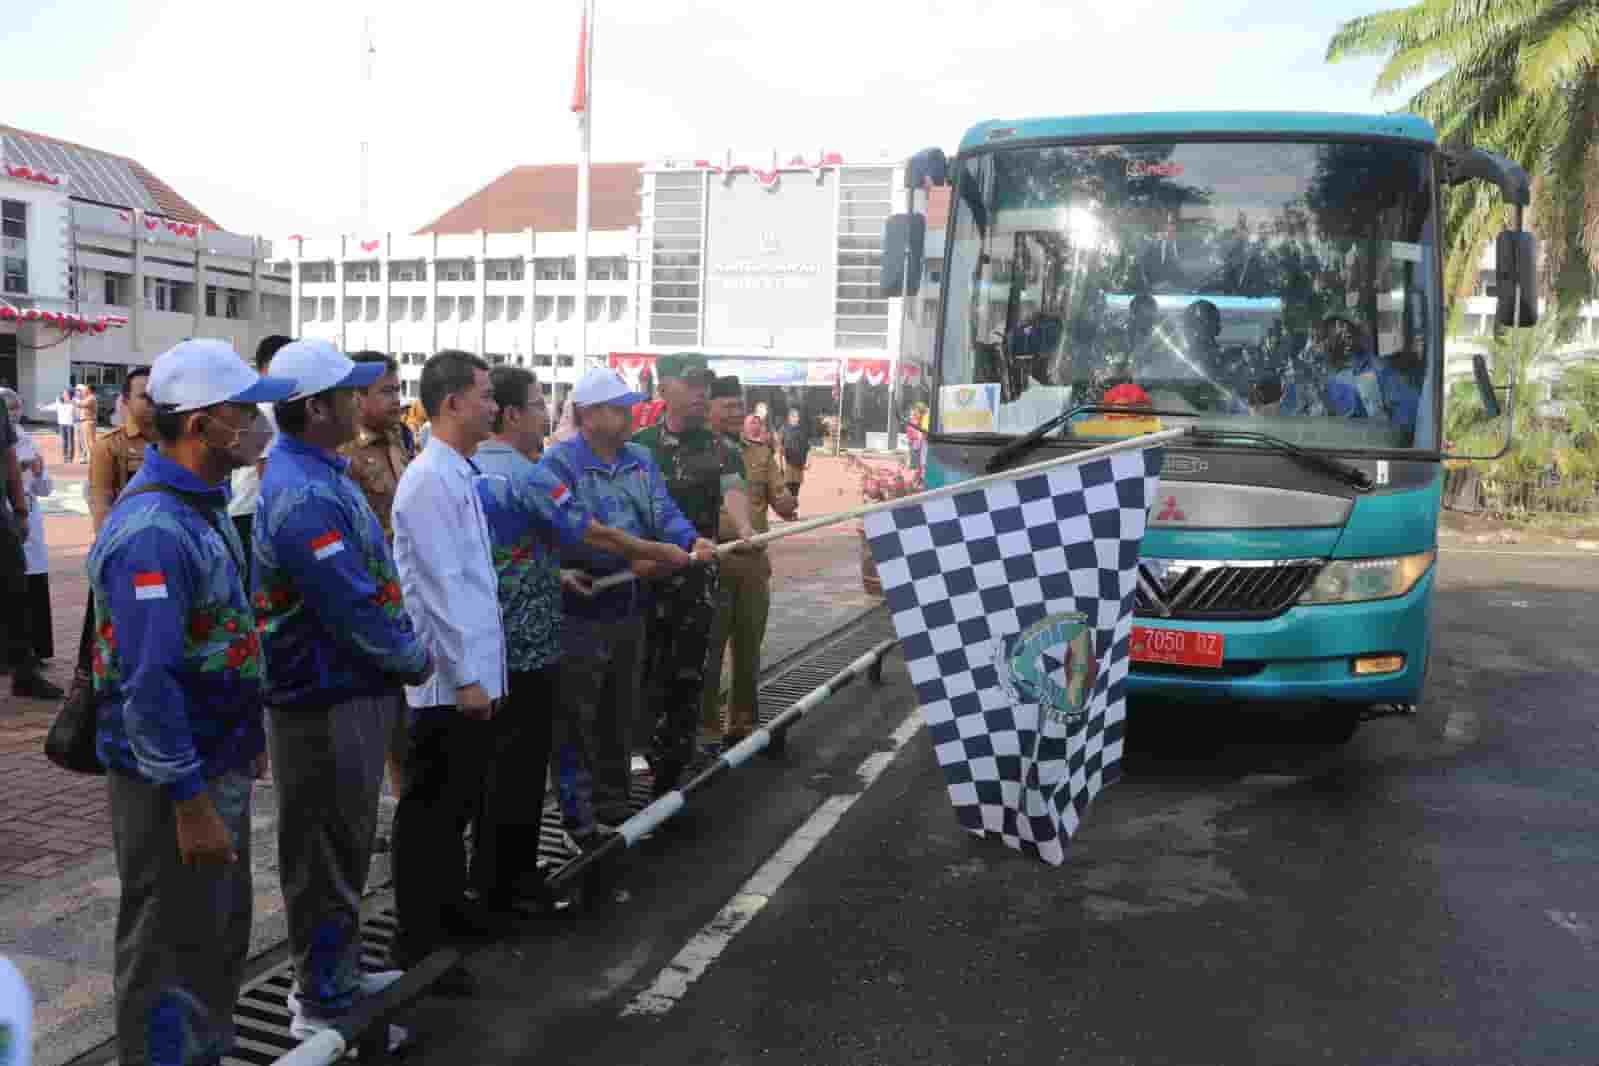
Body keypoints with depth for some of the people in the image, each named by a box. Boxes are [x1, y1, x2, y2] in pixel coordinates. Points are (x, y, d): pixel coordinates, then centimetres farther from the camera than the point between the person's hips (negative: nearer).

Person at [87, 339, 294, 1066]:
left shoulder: (203, 502, 8)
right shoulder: (153, 529, -24)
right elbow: (149, 683, -26)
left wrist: (248, 737, 19)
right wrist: (190, 801, -23)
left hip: (218, 761, 9)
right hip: (172, 781, -9)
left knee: (222, 936, 21)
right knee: (172, 955, 6)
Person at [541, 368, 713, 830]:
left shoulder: (641, 460, 10)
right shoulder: (559, 462, -14)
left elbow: (664, 512, 2)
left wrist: (691, 540, -19)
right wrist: (628, 560, -31)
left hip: (629, 606, 7)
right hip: (579, 613, -7)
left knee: (620, 713, 19)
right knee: (576, 717, 1)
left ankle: (614, 801, 33)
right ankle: (574, 811, 14)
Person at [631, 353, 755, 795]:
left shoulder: (720, 449, 2)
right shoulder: (638, 445, 4)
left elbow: (733, 490, -17)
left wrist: (743, 529, -37)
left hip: (696, 576, 0)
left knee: (686, 676, 3)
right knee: (642, 673, 6)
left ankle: (669, 775, 15)